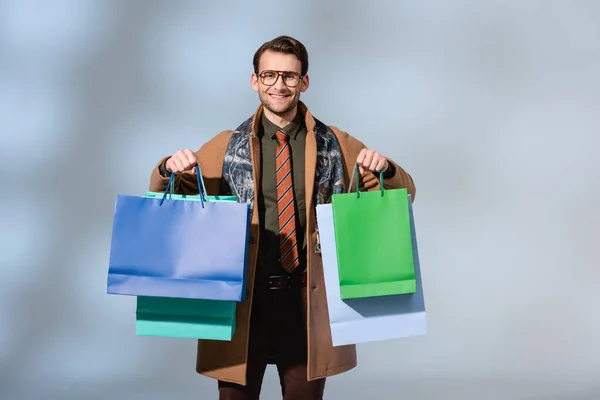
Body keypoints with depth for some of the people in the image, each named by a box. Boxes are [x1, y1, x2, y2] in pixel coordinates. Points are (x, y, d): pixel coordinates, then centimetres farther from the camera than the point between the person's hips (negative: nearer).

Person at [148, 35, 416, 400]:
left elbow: (402, 196, 7)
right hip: (242, 298, 0)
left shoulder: (337, 146, 5)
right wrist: (170, 168, -11)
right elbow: (165, 196, 12)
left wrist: (384, 169, -15)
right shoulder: (227, 147, 5)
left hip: (308, 301, 0)